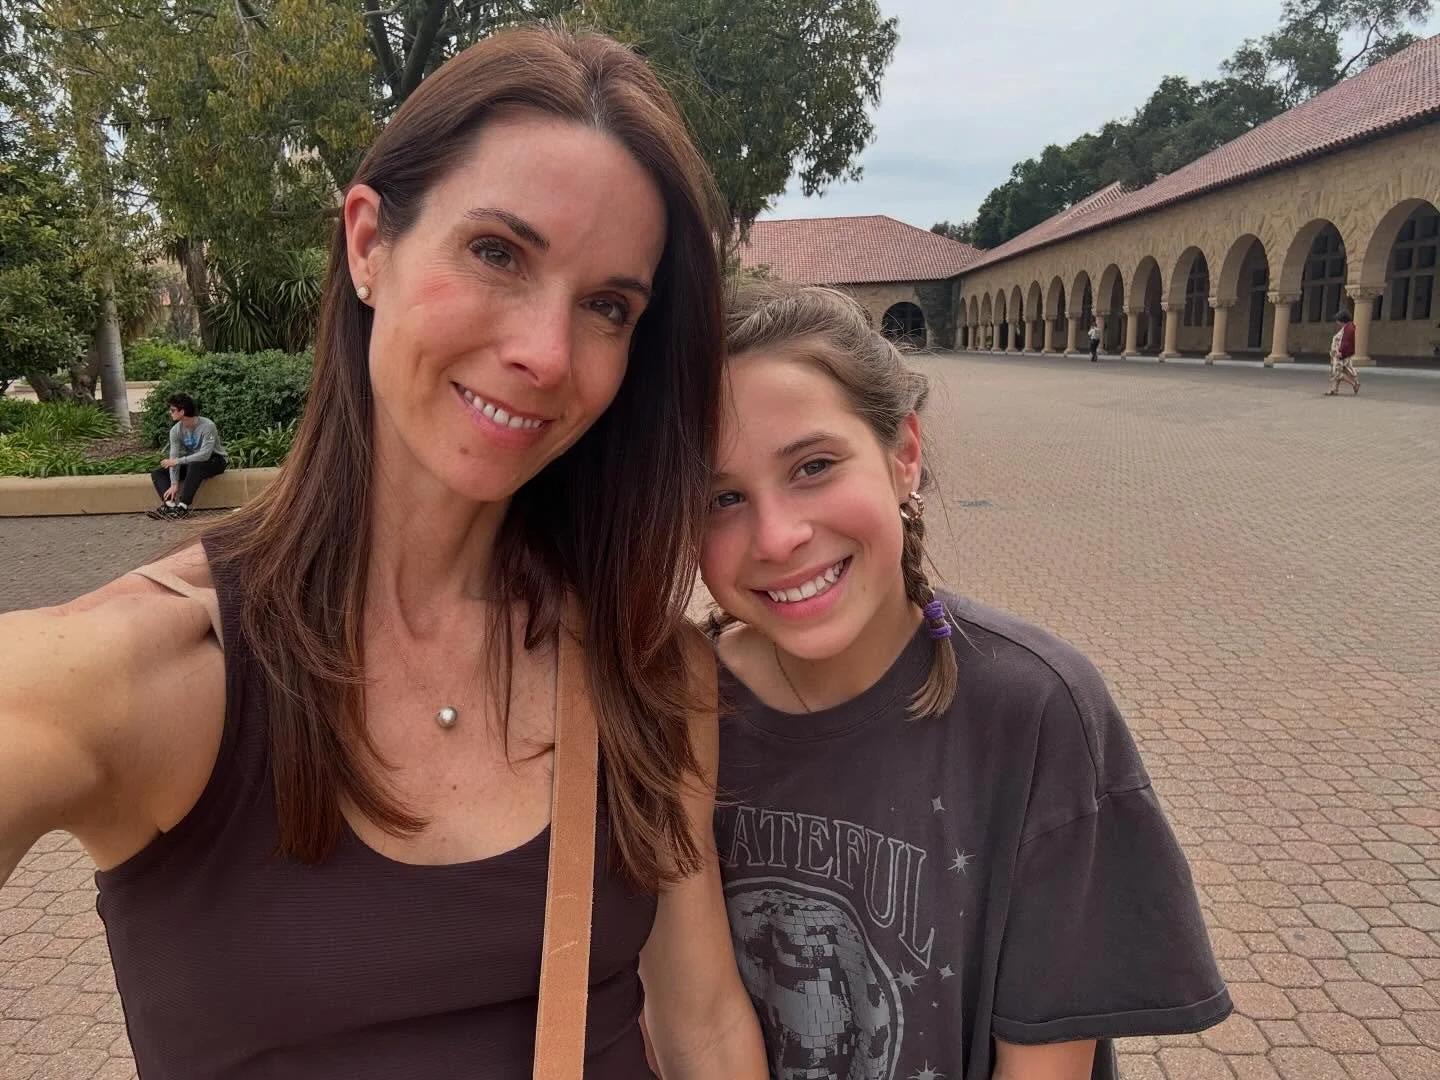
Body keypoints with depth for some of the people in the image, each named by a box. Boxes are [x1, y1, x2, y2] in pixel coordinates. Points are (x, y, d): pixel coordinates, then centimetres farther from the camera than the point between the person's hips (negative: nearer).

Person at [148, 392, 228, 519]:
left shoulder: (207, 426, -25)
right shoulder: (176, 430, -7)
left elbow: (205, 455, -31)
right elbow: (174, 457, -13)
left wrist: (178, 461, -31)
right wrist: (174, 483, -23)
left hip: (214, 460, -7)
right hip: (191, 462, 7)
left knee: (194, 465, -39)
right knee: (157, 474, -8)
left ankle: (183, 507, -38)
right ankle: (169, 505, -32)